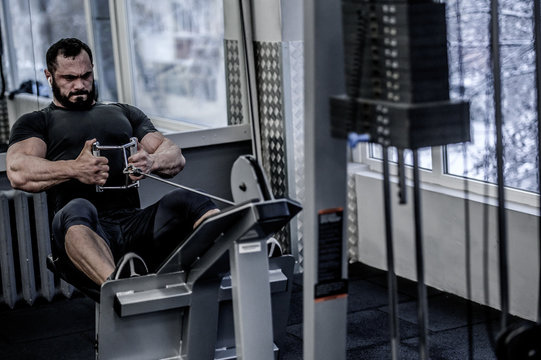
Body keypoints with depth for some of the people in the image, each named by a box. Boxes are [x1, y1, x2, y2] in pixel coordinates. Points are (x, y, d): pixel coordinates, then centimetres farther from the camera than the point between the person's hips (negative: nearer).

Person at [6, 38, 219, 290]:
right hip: (83, 230, -3)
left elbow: (176, 156, 19)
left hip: (135, 223, 3)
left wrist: (152, 161, -6)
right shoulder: (35, 123, 21)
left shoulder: (125, 113, 31)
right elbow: (18, 172, 0)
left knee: (188, 200, -28)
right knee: (76, 211, -39)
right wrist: (74, 169, -18)